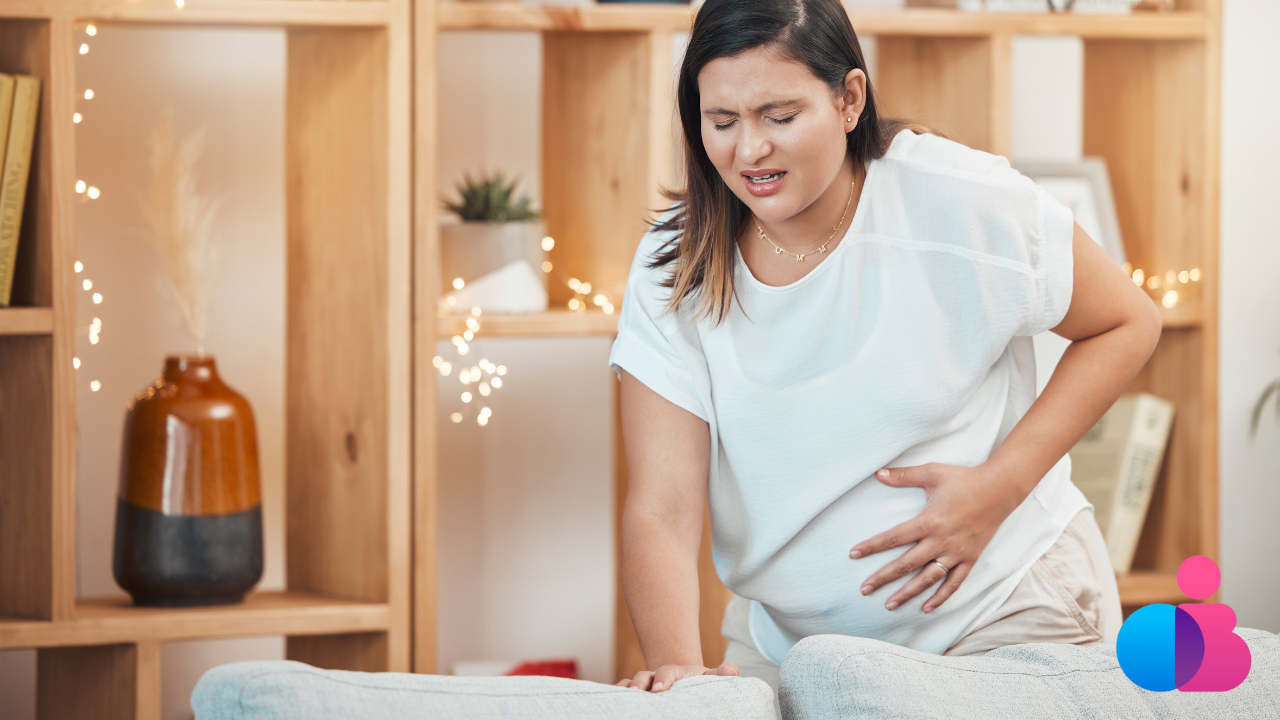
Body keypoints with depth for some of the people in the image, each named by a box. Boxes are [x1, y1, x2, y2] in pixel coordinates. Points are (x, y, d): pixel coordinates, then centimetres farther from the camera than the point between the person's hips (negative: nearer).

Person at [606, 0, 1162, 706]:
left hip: (1006, 608, -2)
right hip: (787, 641, 2)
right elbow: (660, 513, -15)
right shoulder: (673, 271, -9)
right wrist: (676, 668, -35)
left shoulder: (963, 202, -16)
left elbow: (1127, 324, -3)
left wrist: (997, 487, -15)